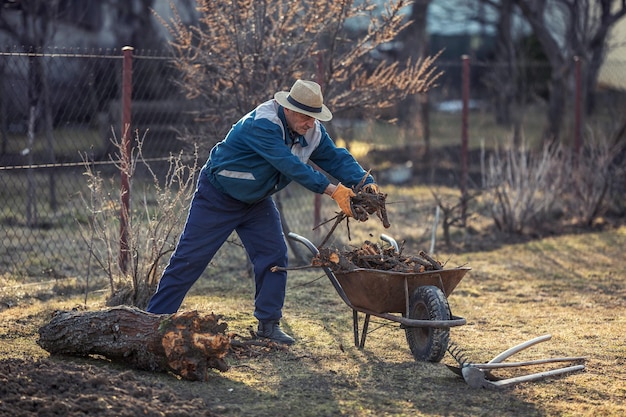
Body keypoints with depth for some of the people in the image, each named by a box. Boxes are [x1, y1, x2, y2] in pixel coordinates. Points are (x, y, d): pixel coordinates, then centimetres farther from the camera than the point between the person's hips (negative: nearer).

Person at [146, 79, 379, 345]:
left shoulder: (312, 131, -9)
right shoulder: (262, 124, -34)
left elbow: (335, 157, -10)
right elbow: (290, 164, -41)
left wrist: (366, 183, -27)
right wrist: (332, 190, -45)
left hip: (256, 201, 7)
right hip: (218, 196, -7)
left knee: (274, 255, -5)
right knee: (189, 258, -4)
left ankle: (269, 323, 6)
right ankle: (153, 320, 2)